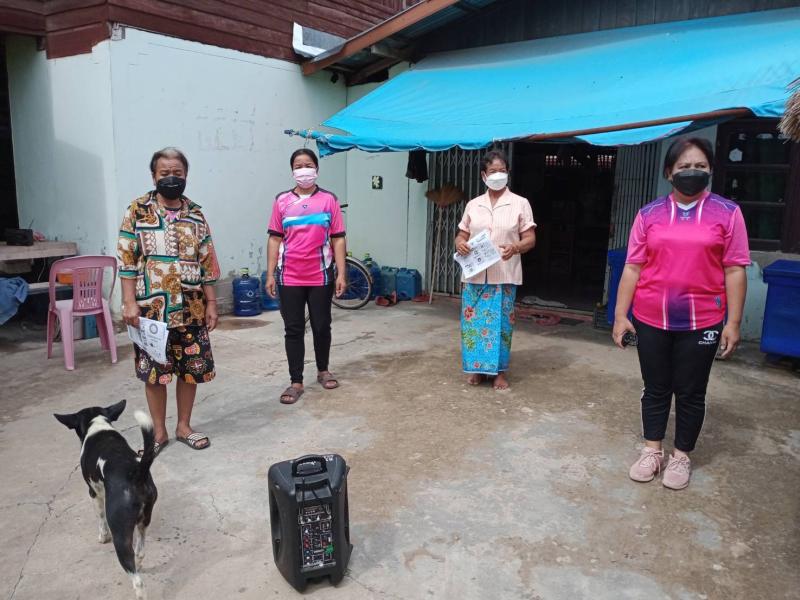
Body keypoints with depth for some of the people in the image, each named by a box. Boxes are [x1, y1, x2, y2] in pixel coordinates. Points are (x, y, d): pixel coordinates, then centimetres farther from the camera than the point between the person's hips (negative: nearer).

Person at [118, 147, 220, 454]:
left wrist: (211, 303, 4)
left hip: (191, 308, 3)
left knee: (191, 370, 9)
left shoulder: (196, 214, 7)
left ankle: (184, 426, 26)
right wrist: (130, 302, -10)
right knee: (154, 372, 6)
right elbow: (127, 260, -4)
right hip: (152, 308, -2)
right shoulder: (137, 210, -1)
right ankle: (159, 431, 22)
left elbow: (207, 263, 7)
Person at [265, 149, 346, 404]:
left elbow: (338, 239, 1)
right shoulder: (282, 200, 5)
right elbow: (275, 239, 5)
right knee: (293, 330, 5)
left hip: (321, 277, 0)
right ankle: (296, 382, 14)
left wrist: (341, 274, -5)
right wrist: (270, 274, 1)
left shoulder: (329, 200, 2)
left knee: (322, 326, 11)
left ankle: (323, 370, 32)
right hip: (289, 277, 1)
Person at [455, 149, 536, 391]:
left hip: (504, 275, -2)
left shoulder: (520, 203, 2)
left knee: (500, 322, 2)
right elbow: (462, 235, 13)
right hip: (475, 274, 3)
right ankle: (477, 368, 20)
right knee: (473, 321, 5)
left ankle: (500, 371, 16)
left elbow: (530, 239, 0)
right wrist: (460, 244, -11)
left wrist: (515, 247, -21)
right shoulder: (473, 205, 10)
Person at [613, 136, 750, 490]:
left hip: (701, 322, -1)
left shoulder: (727, 213, 0)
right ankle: (652, 451, 28)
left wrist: (733, 322, -5)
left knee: (691, 393, 10)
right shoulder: (649, 214, 2)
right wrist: (620, 315, -1)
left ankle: (681, 457, 28)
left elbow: (734, 271, -1)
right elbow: (632, 268, 2)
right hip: (651, 320, 1)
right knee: (655, 388, 13)